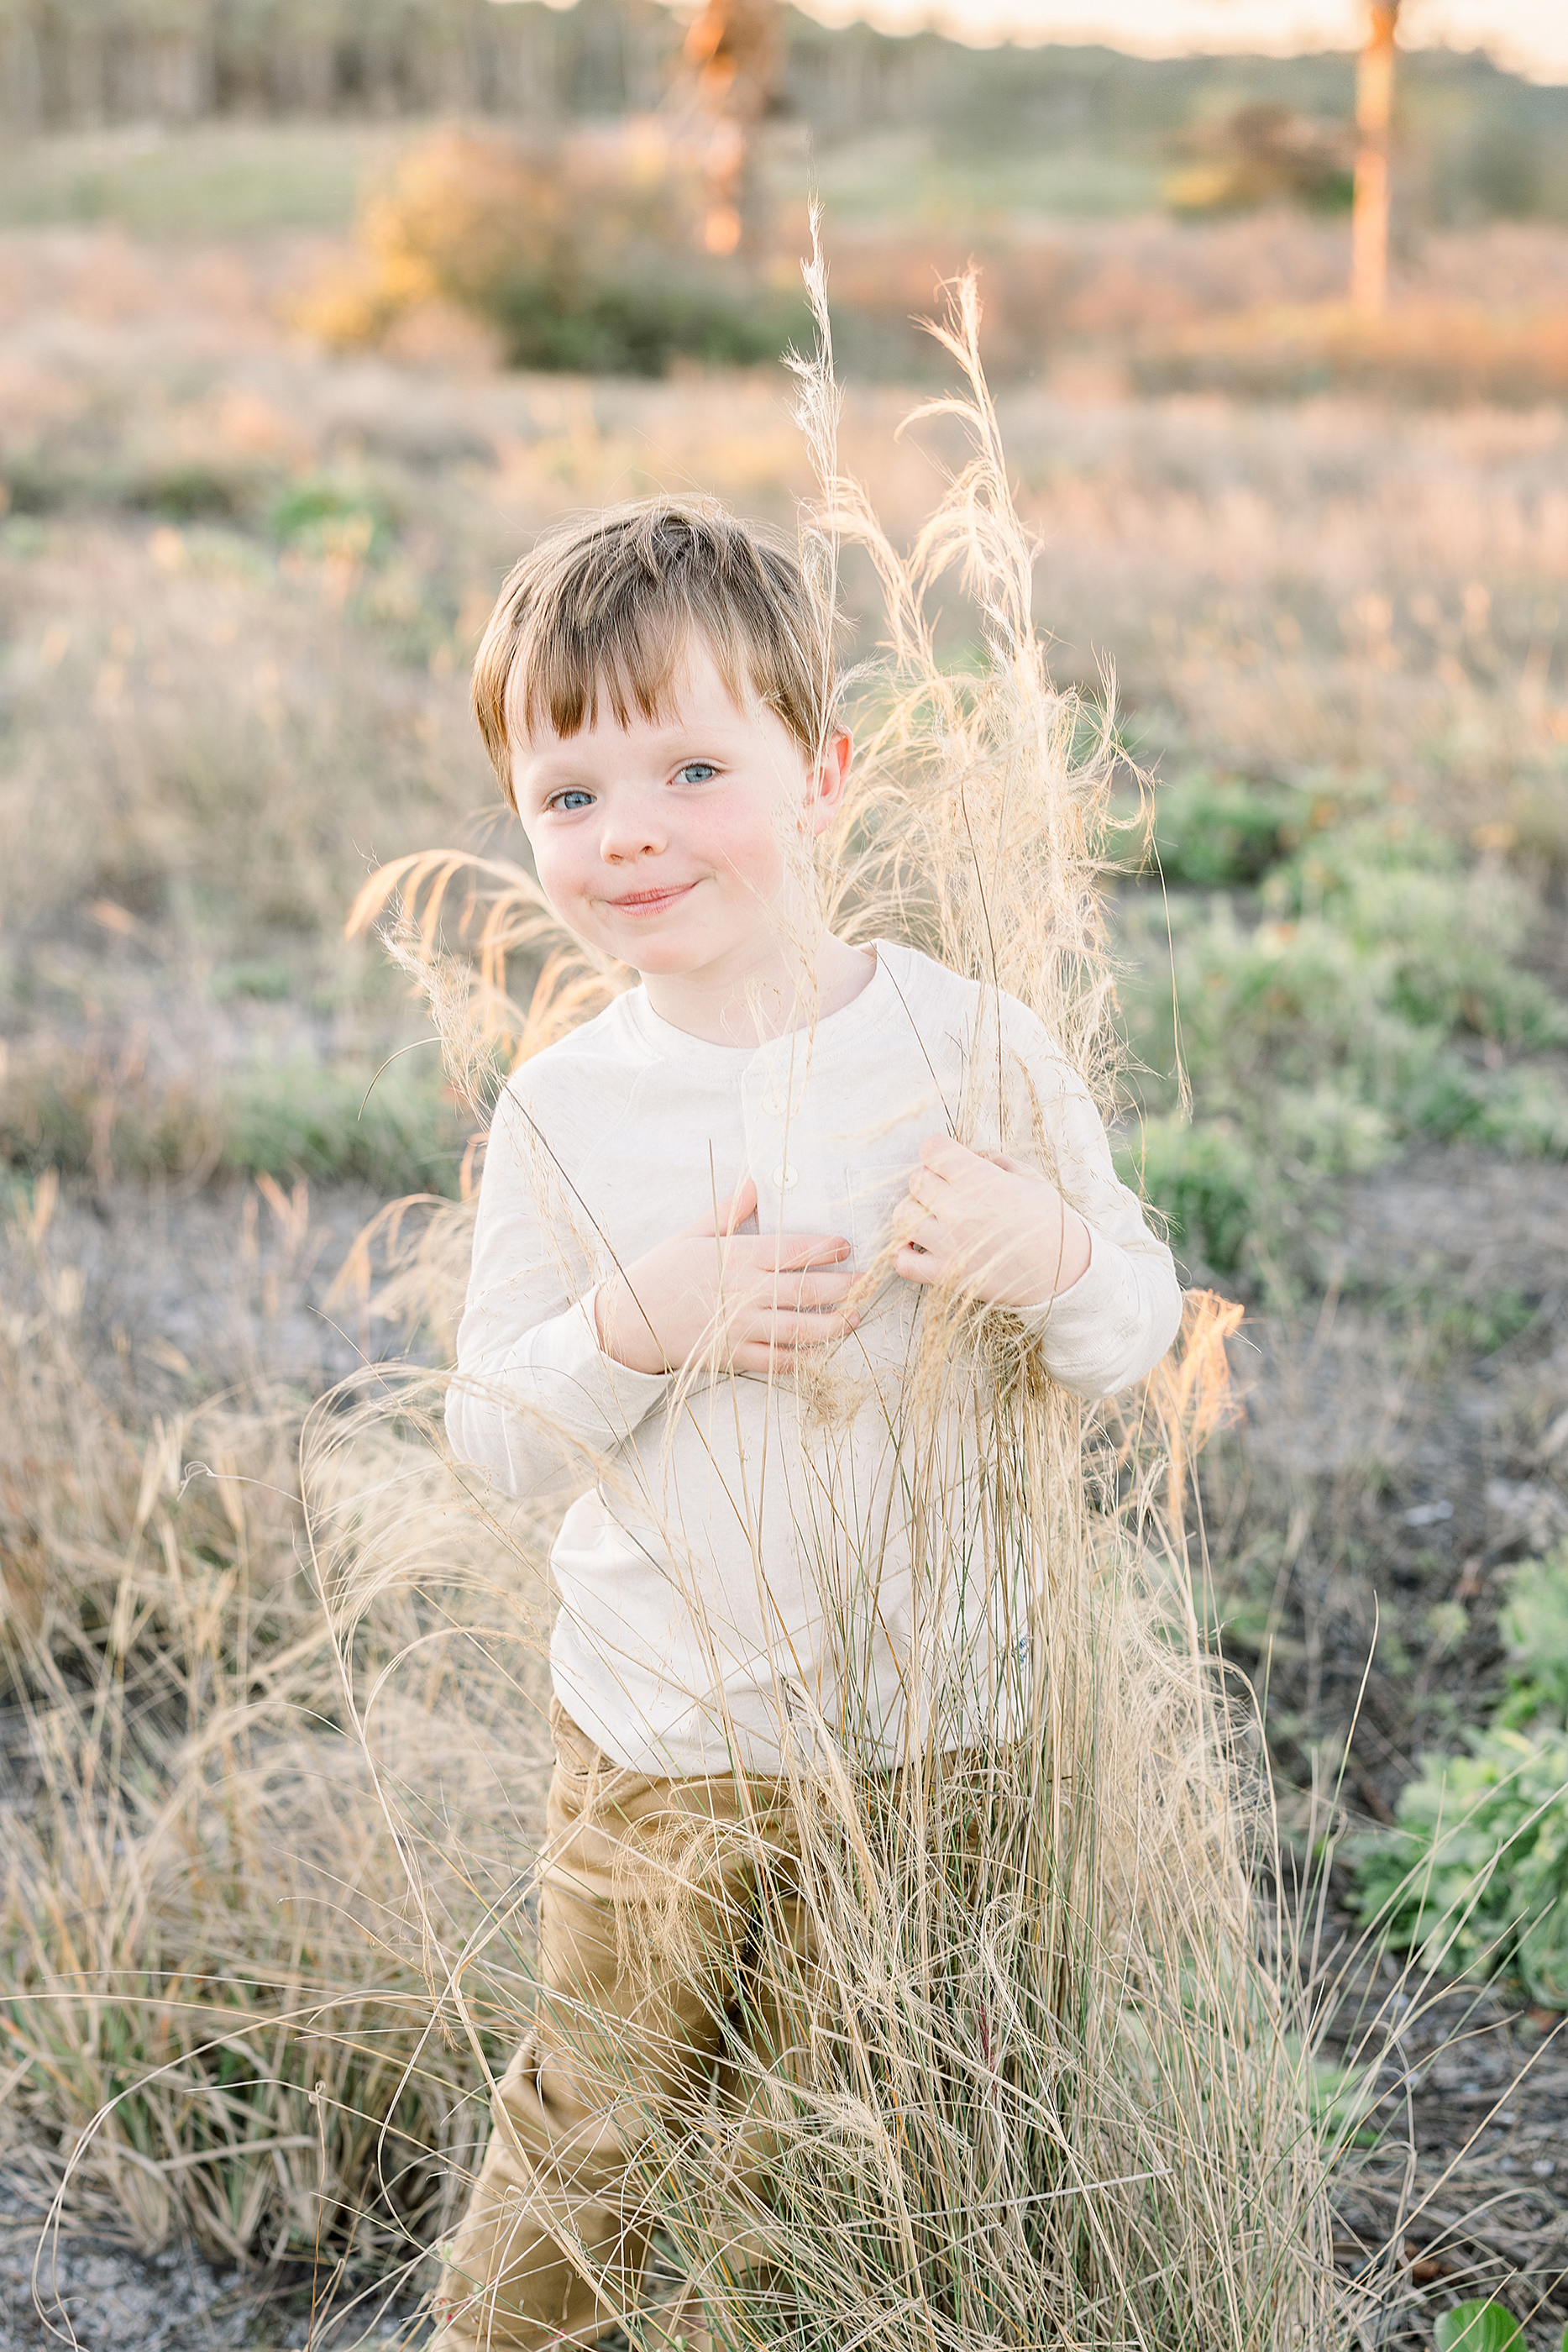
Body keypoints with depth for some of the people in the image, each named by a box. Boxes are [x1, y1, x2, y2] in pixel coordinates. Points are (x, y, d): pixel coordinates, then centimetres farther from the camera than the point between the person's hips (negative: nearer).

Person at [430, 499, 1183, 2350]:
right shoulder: (560, 1111, -9)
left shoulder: (971, 1048, -12)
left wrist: (1055, 1258, -26)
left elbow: (1137, 1334, -4)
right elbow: (490, 1433, -4)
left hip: (933, 1725, 0)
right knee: (598, 2118, 15)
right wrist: (632, 1327, -24)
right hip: (656, 1736, 0)